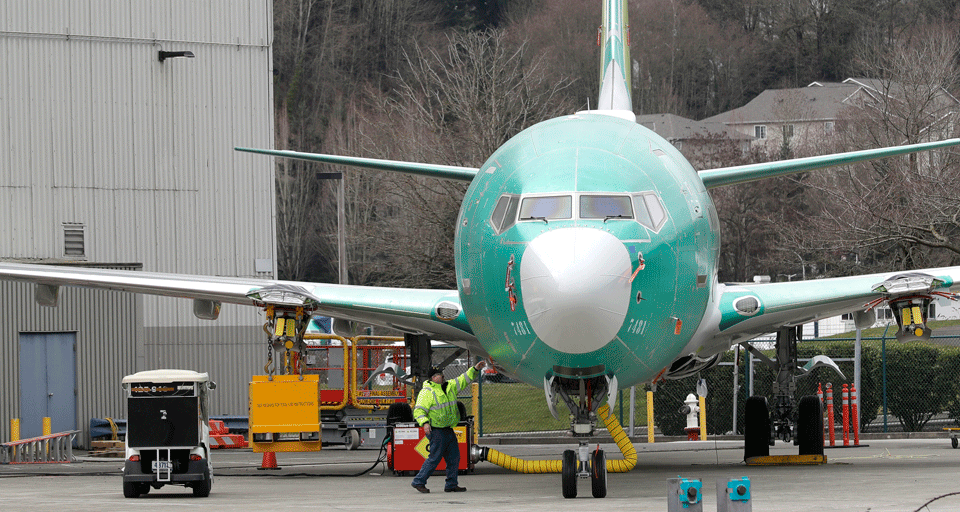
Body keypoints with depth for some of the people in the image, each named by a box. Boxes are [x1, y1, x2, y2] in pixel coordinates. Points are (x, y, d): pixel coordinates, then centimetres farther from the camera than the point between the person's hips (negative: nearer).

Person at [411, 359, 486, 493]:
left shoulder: (450, 387, 13)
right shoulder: (427, 392, -10)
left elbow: (464, 380, 22)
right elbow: (419, 410, -14)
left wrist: (475, 369, 11)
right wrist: (424, 423, -29)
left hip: (449, 430, 8)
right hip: (436, 431, -8)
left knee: (454, 458, 8)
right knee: (434, 458, -10)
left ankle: (451, 485, 15)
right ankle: (419, 481, -2)